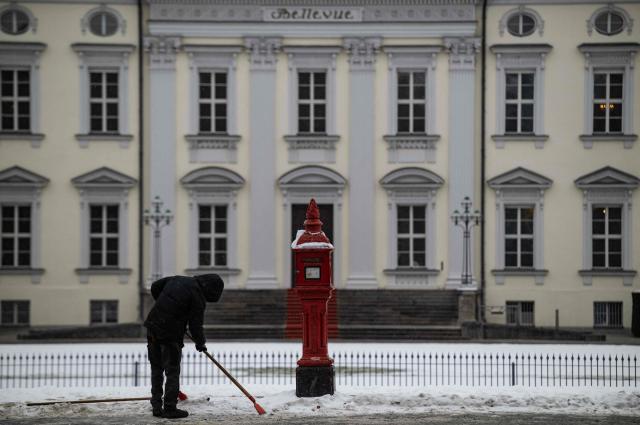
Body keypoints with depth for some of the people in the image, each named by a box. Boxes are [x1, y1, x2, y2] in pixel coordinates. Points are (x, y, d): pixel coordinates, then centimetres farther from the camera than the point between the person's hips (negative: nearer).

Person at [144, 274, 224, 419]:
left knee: (156, 369, 15)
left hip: (153, 326, 7)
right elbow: (196, 324, -8)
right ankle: (170, 408, 3)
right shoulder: (198, 298, -10)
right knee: (172, 371, 2)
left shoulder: (178, 279, 12)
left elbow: (155, 286, 20)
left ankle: (157, 406, 18)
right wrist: (200, 343, 9)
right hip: (170, 334, -7)